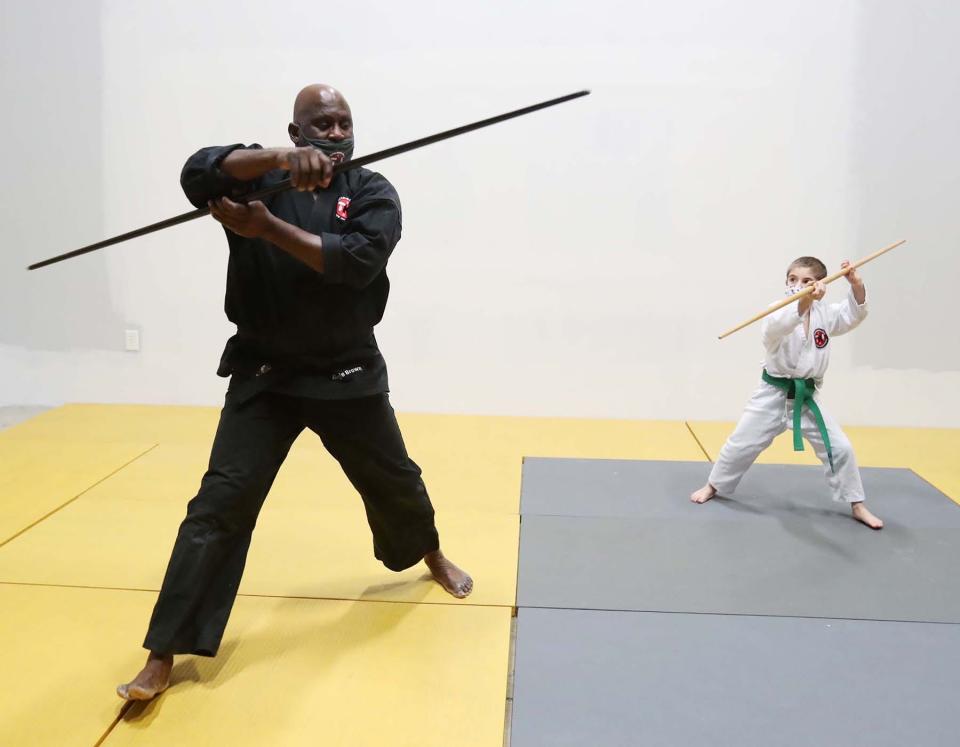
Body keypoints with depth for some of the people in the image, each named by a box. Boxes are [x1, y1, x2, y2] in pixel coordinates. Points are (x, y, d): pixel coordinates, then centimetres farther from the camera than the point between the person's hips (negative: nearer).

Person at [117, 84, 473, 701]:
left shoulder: (372, 192, -4)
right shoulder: (262, 176, -2)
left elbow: (358, 260, -23)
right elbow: (199, 173, -24)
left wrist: (268, 227, -26)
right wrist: (281, 158, -38)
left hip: (348, 372, 1)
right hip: (265, 373, -1)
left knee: (395, 480, 19)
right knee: (221, 503, -9)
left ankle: (432, 556, 51)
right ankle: (163, 656, 0)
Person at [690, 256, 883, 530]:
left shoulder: (824, 313, 0)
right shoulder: (780, 312, -16)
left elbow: (852, 315, 0)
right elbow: (776, 326, -38)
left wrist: (857, 287, -19)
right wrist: (804, 302, -56)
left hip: (807, 397, 3)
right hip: (774, 394, -3)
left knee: (840, 448, 1)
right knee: (741, 444, 5)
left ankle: (857, 505, 18)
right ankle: (714, 486, 29)